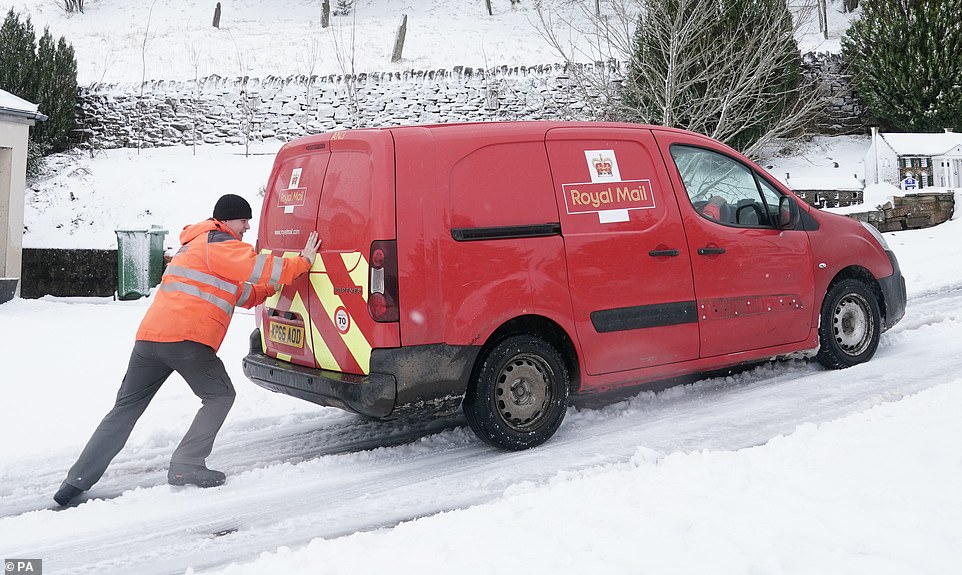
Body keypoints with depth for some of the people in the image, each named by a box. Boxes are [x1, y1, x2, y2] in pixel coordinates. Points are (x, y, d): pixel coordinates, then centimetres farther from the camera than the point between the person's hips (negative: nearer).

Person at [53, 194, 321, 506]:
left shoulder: (194, 245, 32)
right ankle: (186, 466, 1)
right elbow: (257, 266, -6)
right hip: (186, 339, -9)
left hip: (149, 335, 9)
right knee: (220, 395, 7)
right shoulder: (218, 243, 1)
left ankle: (78, 480, 9)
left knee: (125, 408, 11)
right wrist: (302, 262, 3)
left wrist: (270, 287, 25)